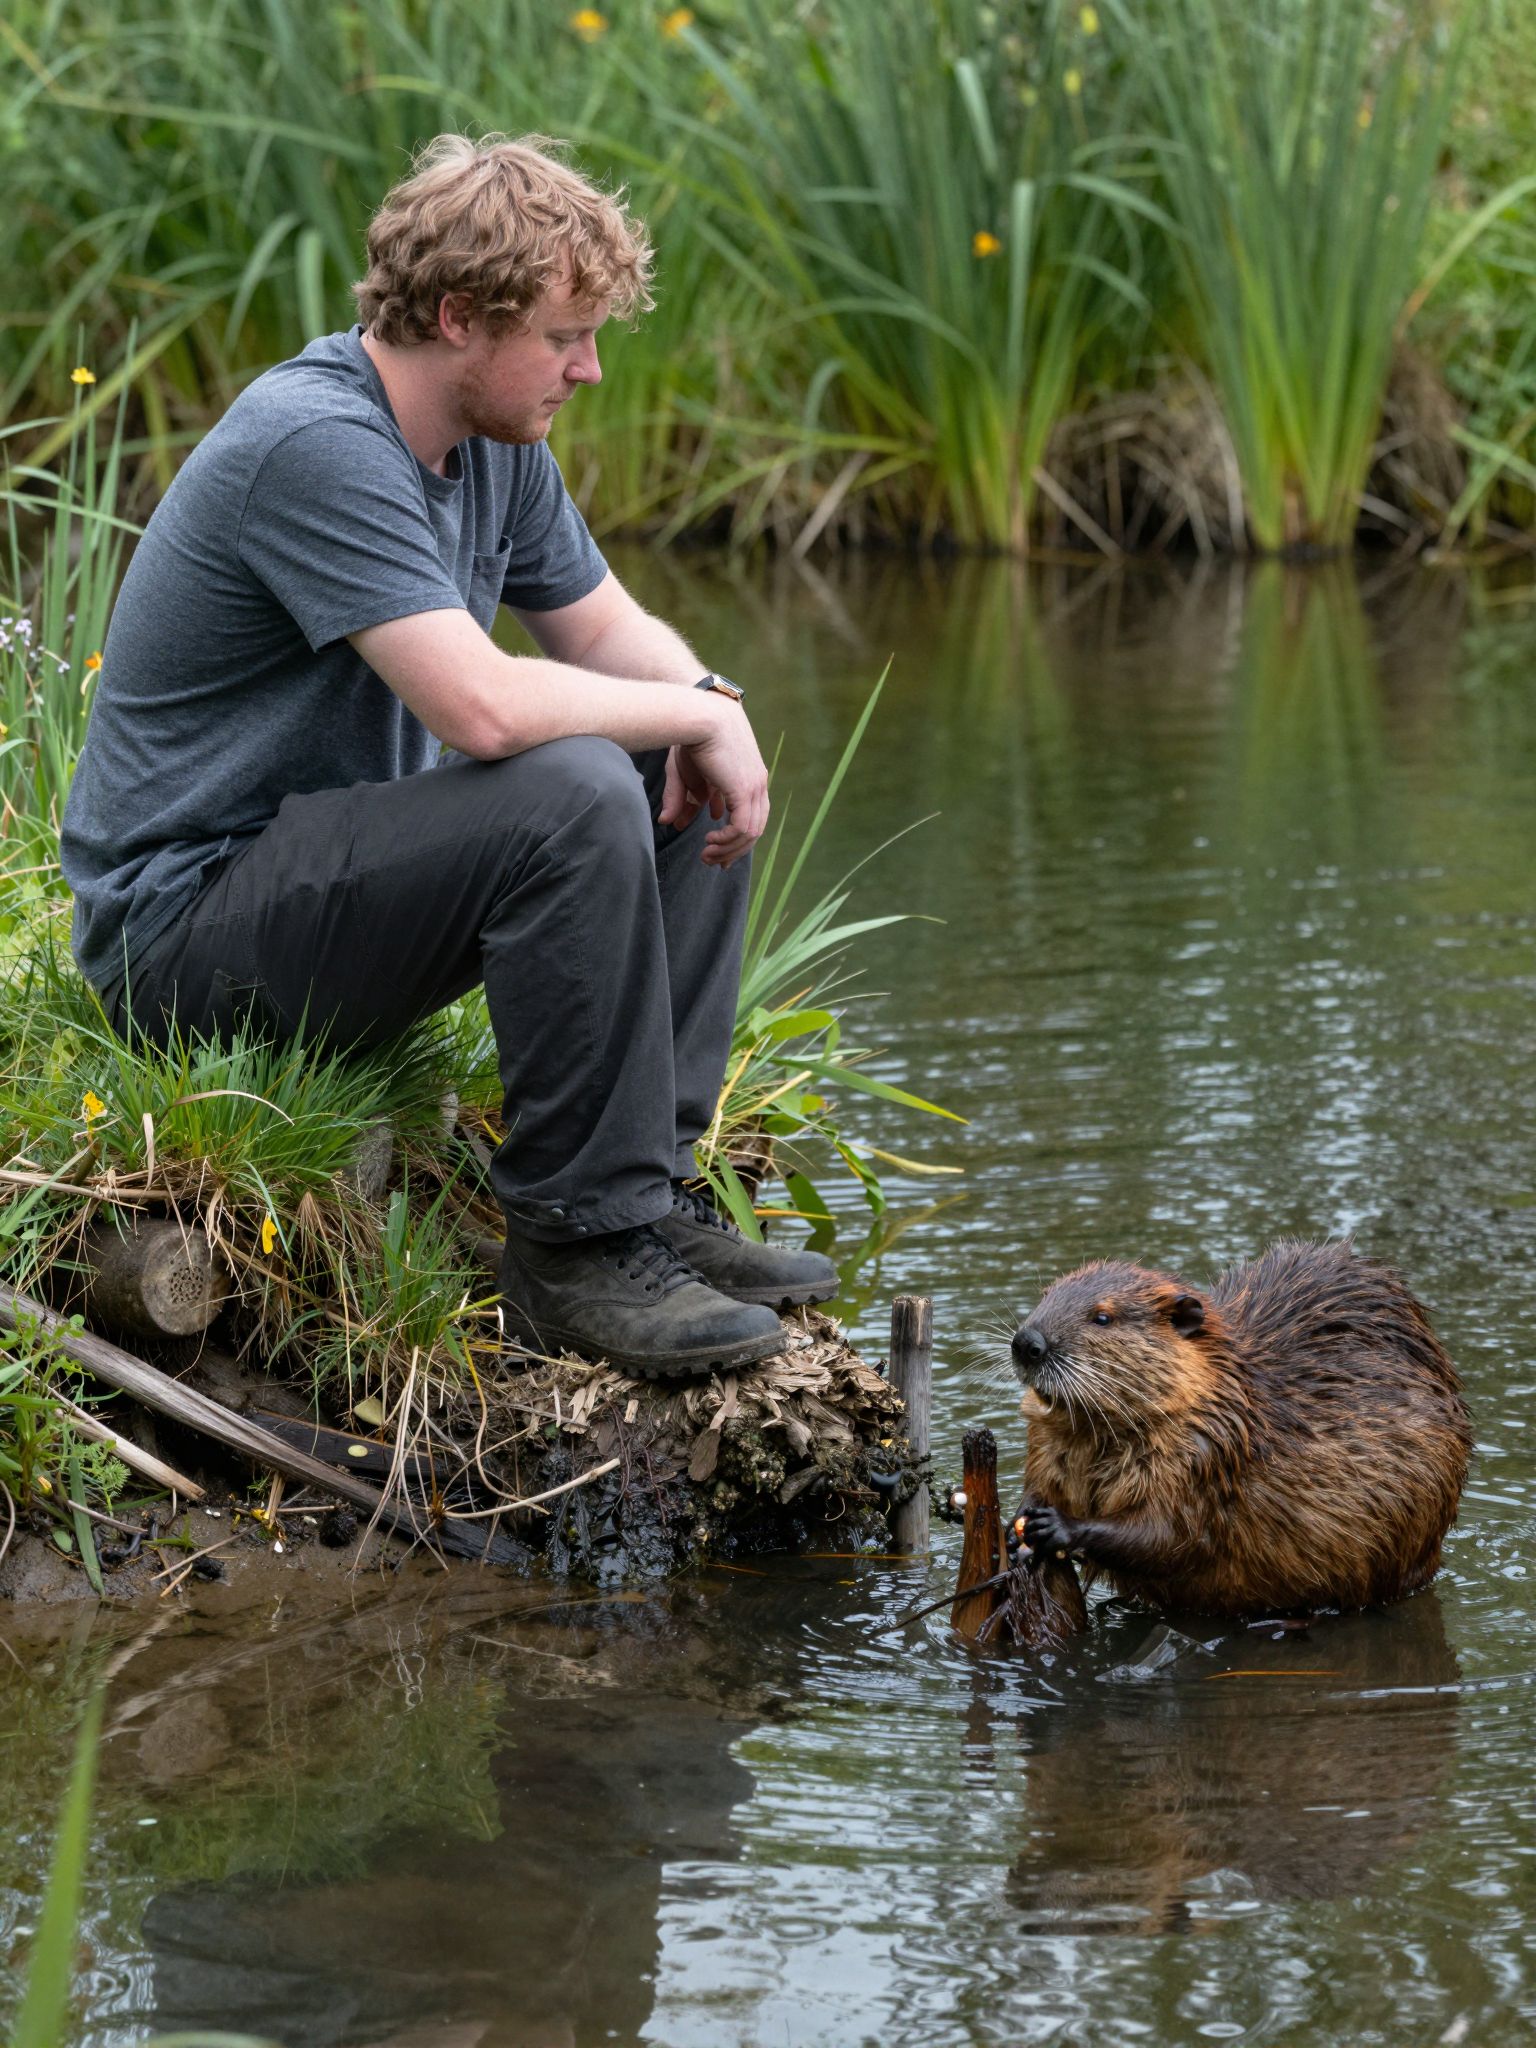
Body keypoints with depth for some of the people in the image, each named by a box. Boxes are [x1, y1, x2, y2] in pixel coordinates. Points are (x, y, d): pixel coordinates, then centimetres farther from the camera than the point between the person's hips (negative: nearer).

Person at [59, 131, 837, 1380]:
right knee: (573, 793, -29)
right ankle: (581, 1242, -22)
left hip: (330, 858, 10)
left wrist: (709, 710, -6)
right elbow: (482, 705, -33)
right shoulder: (316, 446, -24)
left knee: (687, 789, 4)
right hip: (184, 925, -10)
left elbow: (607, 631, 17)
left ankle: (654, 1186, 2)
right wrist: (695, 713, -17)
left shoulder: (492, 438, 6)